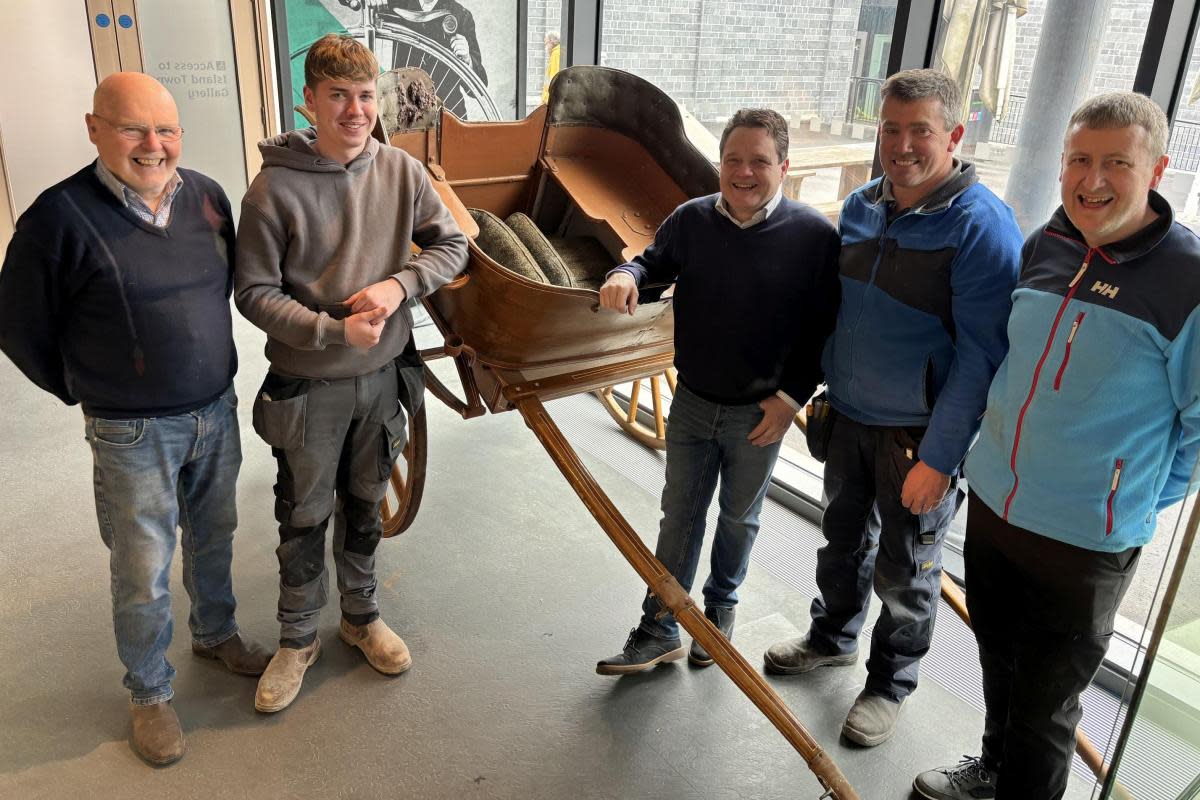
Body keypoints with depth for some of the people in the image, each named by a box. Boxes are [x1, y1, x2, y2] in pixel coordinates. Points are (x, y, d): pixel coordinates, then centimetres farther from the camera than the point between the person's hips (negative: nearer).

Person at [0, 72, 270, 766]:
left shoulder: (208, 197, -2)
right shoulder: (61, 216, -17)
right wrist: (88, 391, 3)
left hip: (217, 410, 5)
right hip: (133, 433, -4)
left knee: (215, 537, 22)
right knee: (144, 574, 9)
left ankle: (216, 633, 47)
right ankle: (150, 692, 31)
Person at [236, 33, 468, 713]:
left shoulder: (402, 172, -6)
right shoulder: (274, 188, -16)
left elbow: (453, 246, 1)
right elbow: (255, 293, -13)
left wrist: (400, 283, -17)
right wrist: (334, 330, -23)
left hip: (381, 376, 3)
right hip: (308, 388, -3)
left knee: (364, 507, 20)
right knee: (304, 518, 12)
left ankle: (362, 616, 41)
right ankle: (297, 640, 33)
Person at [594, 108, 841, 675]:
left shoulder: (814, 235, -13)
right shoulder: (692, 220, -6)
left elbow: (823, 328, -7)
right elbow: (655, 261, 12)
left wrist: (792, 396, -11)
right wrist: (628, 274, -12)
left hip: (760, 413, -2)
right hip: (692, 400, 2)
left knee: (738, 517, 18)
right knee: (679, 516, 10)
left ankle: (720, 609, 41)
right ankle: (659, 630, 22)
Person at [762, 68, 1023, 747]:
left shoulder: (982, 225, -19)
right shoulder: (860, 208, 3)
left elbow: (981, 354, -20)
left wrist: (939, 458, -21)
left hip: (921, 436, -6)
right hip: (850, 418, 6)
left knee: (904, 573, 10)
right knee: (843, 539, 22)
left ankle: (892, 683, 33)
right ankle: (834, 638, 46)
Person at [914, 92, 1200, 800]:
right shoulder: (1041, 247, 0)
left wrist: (1140, 499, -3)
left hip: (1085, 539, -6)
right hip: (991, 502, 6)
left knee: (1046, 703, 13)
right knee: (998, 661, 26)